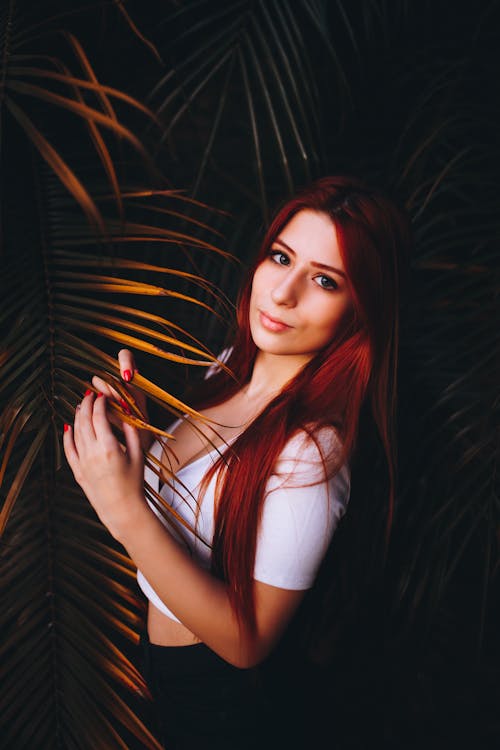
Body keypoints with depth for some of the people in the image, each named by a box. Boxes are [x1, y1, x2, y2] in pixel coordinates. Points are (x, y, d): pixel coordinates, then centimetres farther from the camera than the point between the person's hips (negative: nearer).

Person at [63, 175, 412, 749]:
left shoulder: (310, 450, -34)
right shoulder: (234, 364, -9)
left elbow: (246, 642, -28)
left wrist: (127, 510, -36)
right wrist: (136, 434, -16)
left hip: (212, 701, -7)